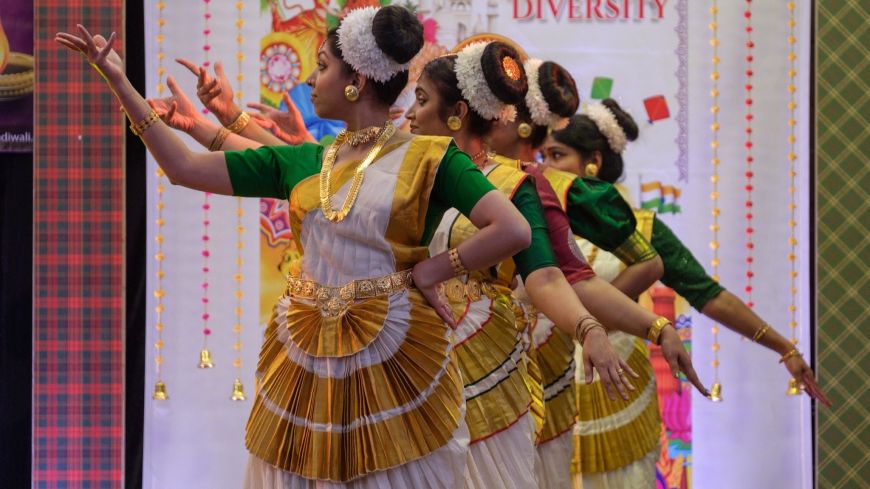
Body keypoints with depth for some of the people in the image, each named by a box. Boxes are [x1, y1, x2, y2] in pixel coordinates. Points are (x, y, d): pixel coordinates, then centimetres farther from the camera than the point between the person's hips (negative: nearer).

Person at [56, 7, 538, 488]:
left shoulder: (426, 158, -5)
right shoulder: (302, 162, 7)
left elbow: (513, 231, -14)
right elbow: (184, 167, 9)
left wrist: (429, 270, -11)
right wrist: (119, 82, 7)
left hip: (394, 358, -4)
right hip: (304, 356, 4)